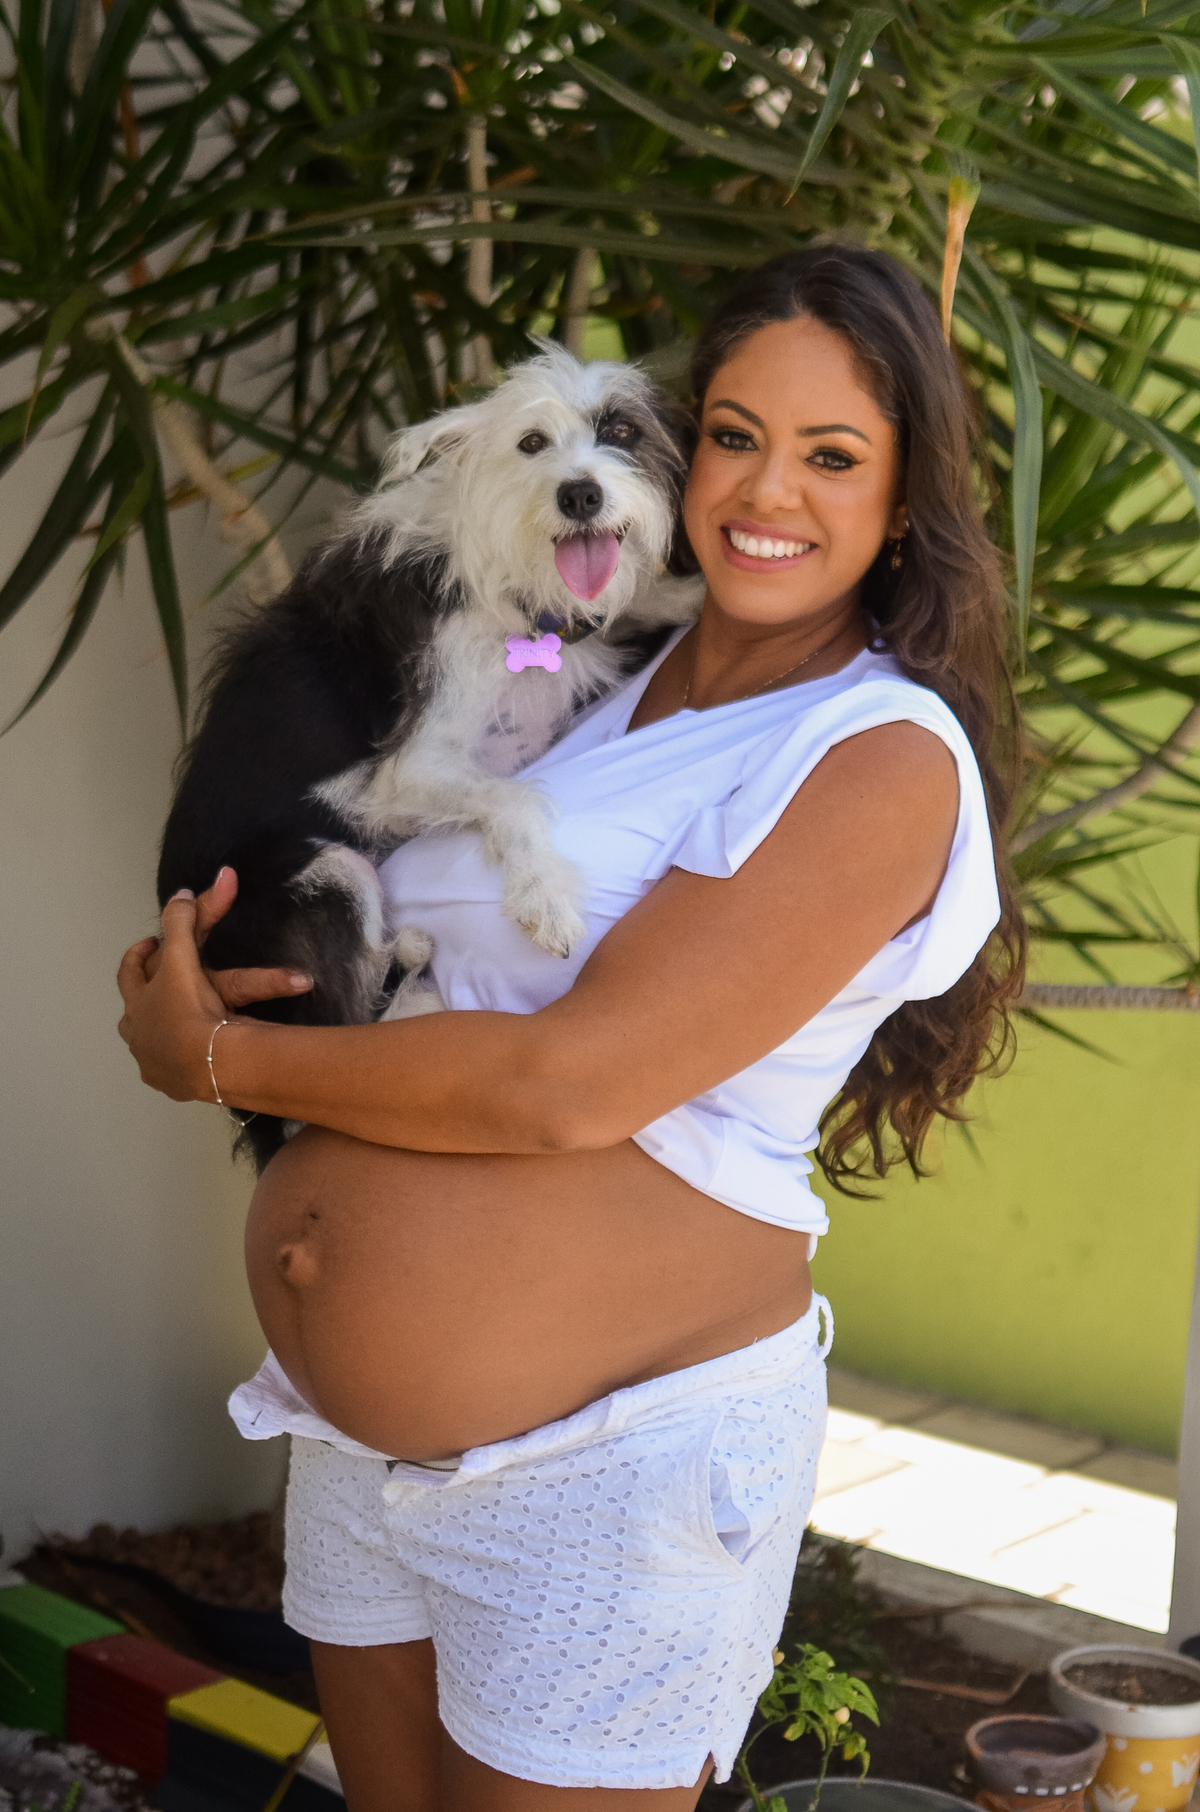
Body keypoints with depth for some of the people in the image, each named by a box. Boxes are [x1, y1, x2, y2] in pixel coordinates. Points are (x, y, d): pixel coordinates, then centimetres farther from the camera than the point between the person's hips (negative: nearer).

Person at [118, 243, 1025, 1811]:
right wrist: (216, 963, -2)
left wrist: (219, 1058, -12)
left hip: (618, 1462, -7)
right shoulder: (606, 681, 8)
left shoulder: (885, 757, -15)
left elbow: (572, 1083, -22)